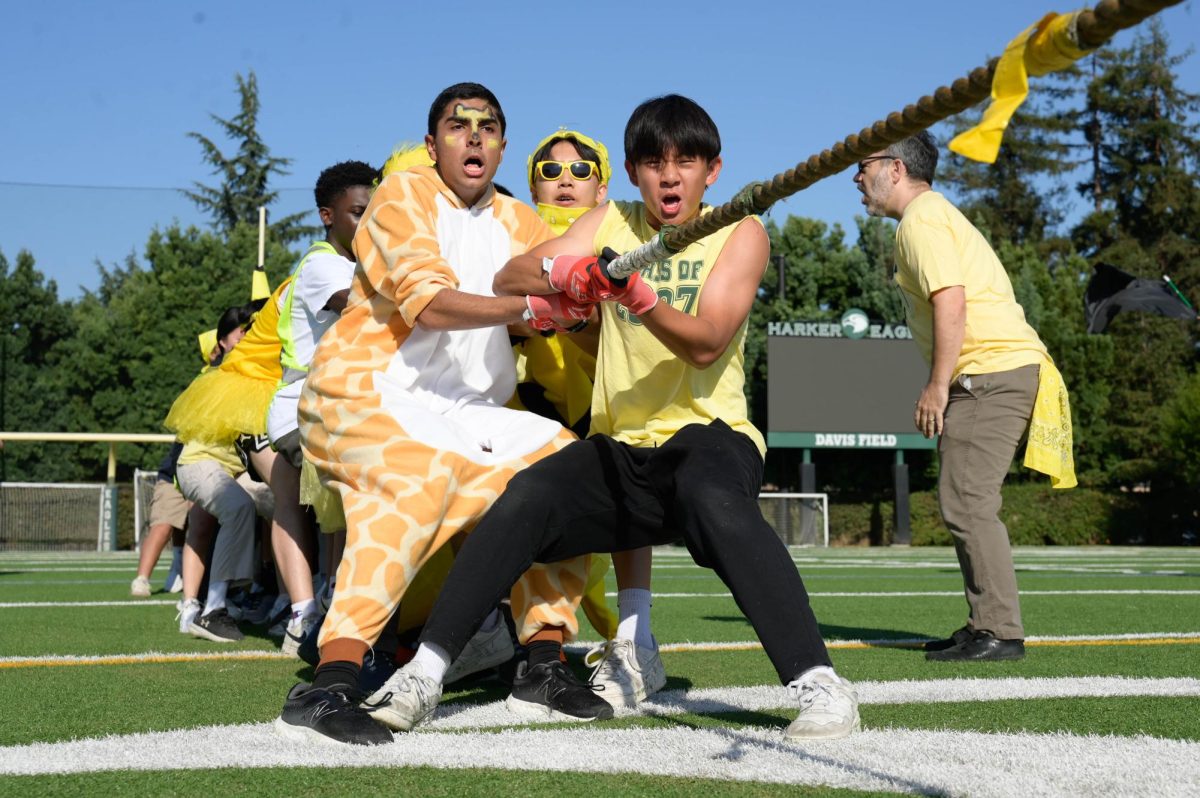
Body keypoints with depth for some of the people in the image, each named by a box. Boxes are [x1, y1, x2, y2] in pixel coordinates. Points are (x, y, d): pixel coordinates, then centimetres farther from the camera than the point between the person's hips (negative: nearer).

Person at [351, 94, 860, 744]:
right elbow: (506, 280, 1)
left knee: (715, 501, -38)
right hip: (617, 447, 3)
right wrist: (560, 271, -21)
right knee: (525, 498, -24)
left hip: (709, 435, -3)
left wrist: (638, 295, -33)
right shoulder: (609, 225, 11)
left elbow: (704, 344, -15)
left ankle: (818, 683, -38)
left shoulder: (740, 233, 0)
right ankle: (423, 674, -18)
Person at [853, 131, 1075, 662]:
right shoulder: (936, 213, 25)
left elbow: (951, 301, -19)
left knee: (967, 503, -12)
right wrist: (944, 384, 19)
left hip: (992, 373, -11)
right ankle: (985, 626, 17)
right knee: (965, 503, 13)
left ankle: (1000, 633, -11)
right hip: (1006, 366, 11)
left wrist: (937, 385, -18)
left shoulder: (920, 218, -7)